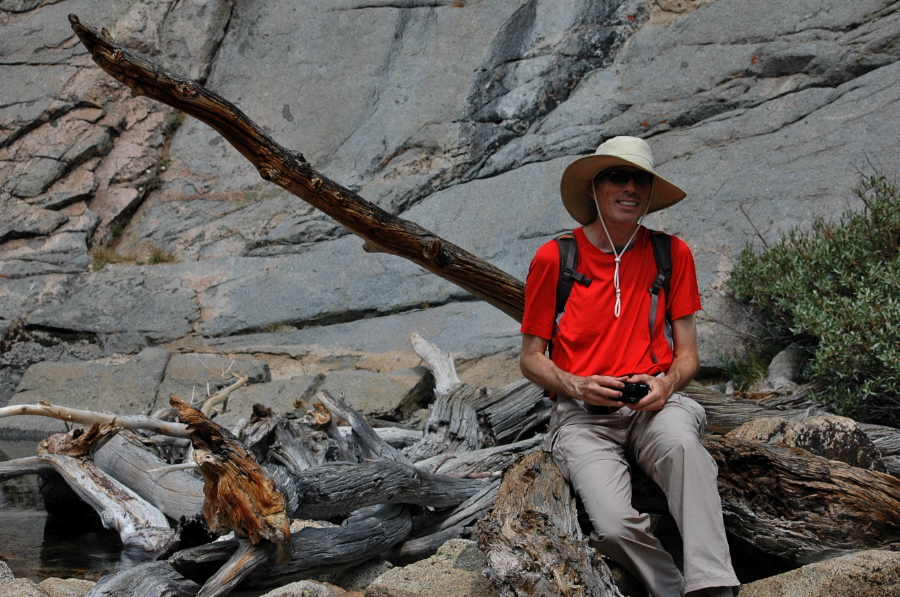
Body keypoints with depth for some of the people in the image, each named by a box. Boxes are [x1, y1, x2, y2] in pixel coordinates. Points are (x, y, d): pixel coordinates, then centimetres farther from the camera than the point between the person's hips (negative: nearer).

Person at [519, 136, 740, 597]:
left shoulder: (671, 254, 9)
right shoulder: (554, 258, 2)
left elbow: (687, 355, 11)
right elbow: (531, 359, 8)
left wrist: (666, 384, -11)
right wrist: (577, 386, -12)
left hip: (655, 404, 1)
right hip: (583, 414, -1)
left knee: (680, 441, -38)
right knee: (615, 526, -31)